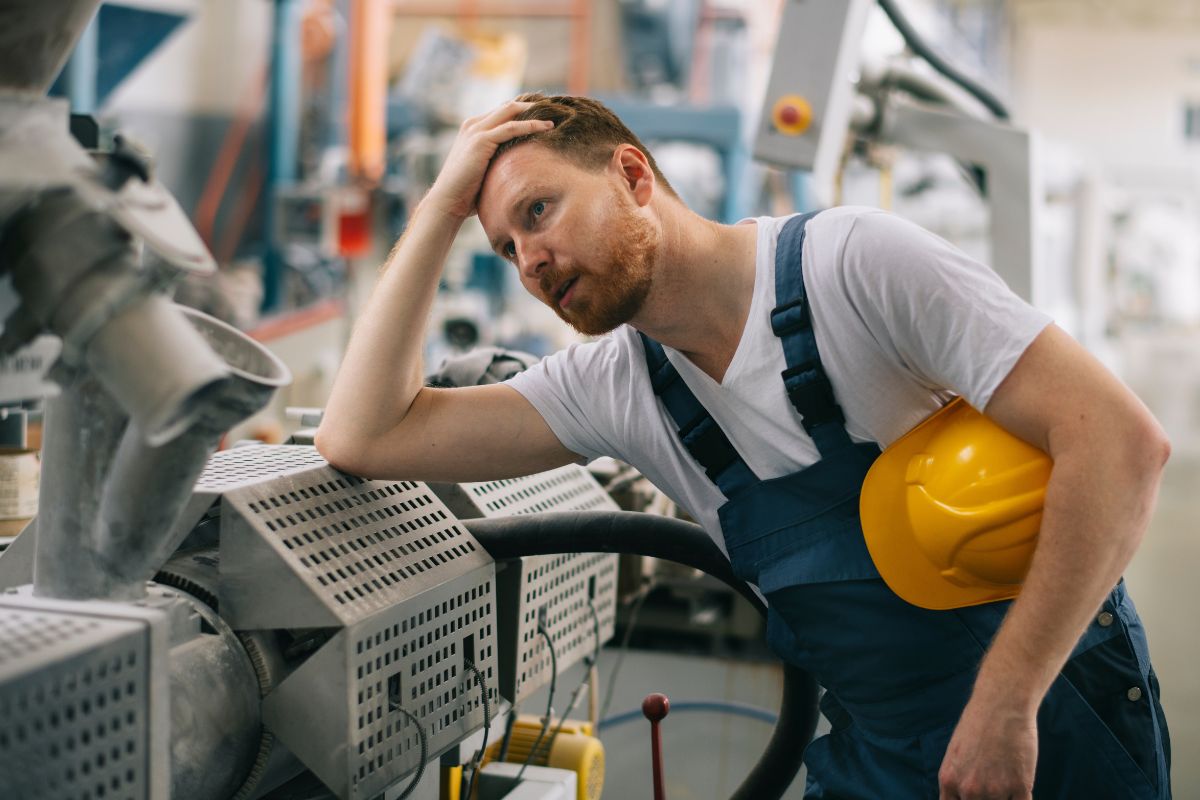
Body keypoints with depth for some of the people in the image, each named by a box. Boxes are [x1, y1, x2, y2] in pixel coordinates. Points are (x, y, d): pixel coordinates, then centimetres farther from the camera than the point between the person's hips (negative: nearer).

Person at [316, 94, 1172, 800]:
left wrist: (1003, 705, -25)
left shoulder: (852, 260, -18)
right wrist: (442, 207, -8)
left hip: (1053, 723, -5)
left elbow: (1119, 438, -23)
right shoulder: (611, 387, -1)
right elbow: (363, 438, -4)